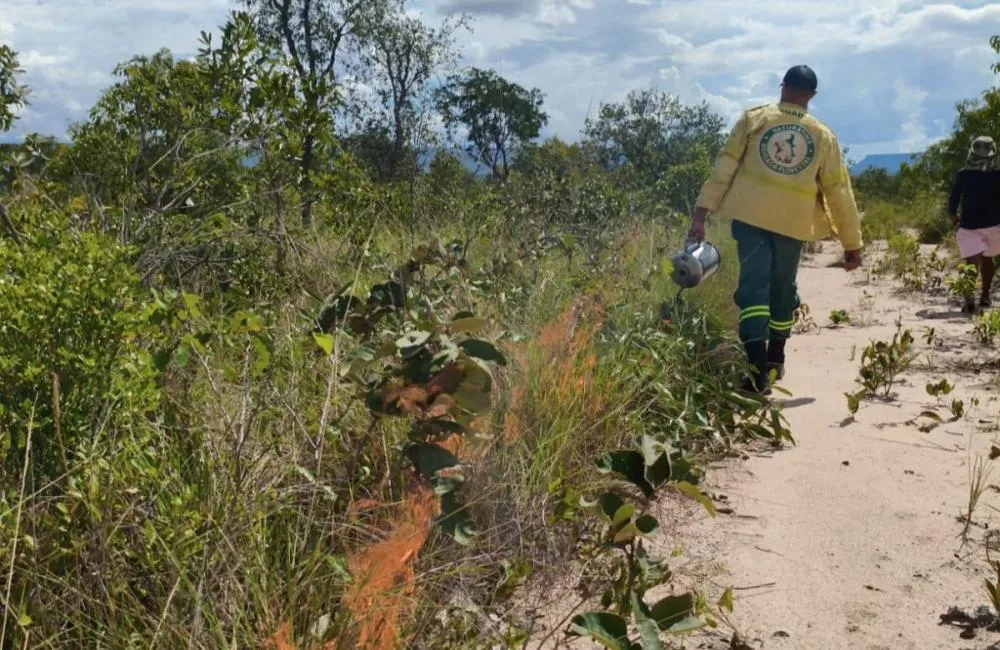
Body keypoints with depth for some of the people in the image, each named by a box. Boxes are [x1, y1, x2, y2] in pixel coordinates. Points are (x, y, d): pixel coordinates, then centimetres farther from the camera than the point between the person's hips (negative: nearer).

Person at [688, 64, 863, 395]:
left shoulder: (754, 118, 3)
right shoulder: (823, 135, 6)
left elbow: (724, 167, -2)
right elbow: (839, 191, 8)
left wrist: (701, 212, -1)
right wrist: (852, 243, 14)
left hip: (751, 215, -1)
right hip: (793, 222, 2)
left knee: (754, 287, -5)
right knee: (782, 289, 18)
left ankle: (758, 371, -17)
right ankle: (774, 360, 31)